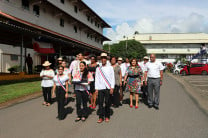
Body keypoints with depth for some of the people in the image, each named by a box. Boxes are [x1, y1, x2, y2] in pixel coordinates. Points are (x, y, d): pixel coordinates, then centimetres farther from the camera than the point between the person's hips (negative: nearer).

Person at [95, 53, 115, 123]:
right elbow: (96, 79, 9)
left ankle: (107, 116, 18)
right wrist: (96, 88, 2)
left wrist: (112, 88, -4)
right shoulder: (98, 68, 10)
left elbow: (112, 78, 4)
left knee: (107, 103, 4)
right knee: (100, 103, -1)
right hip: (100, 88, 1)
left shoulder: (110, 68, 6)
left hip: (108, 88, -1)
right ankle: (101, 117, 7)